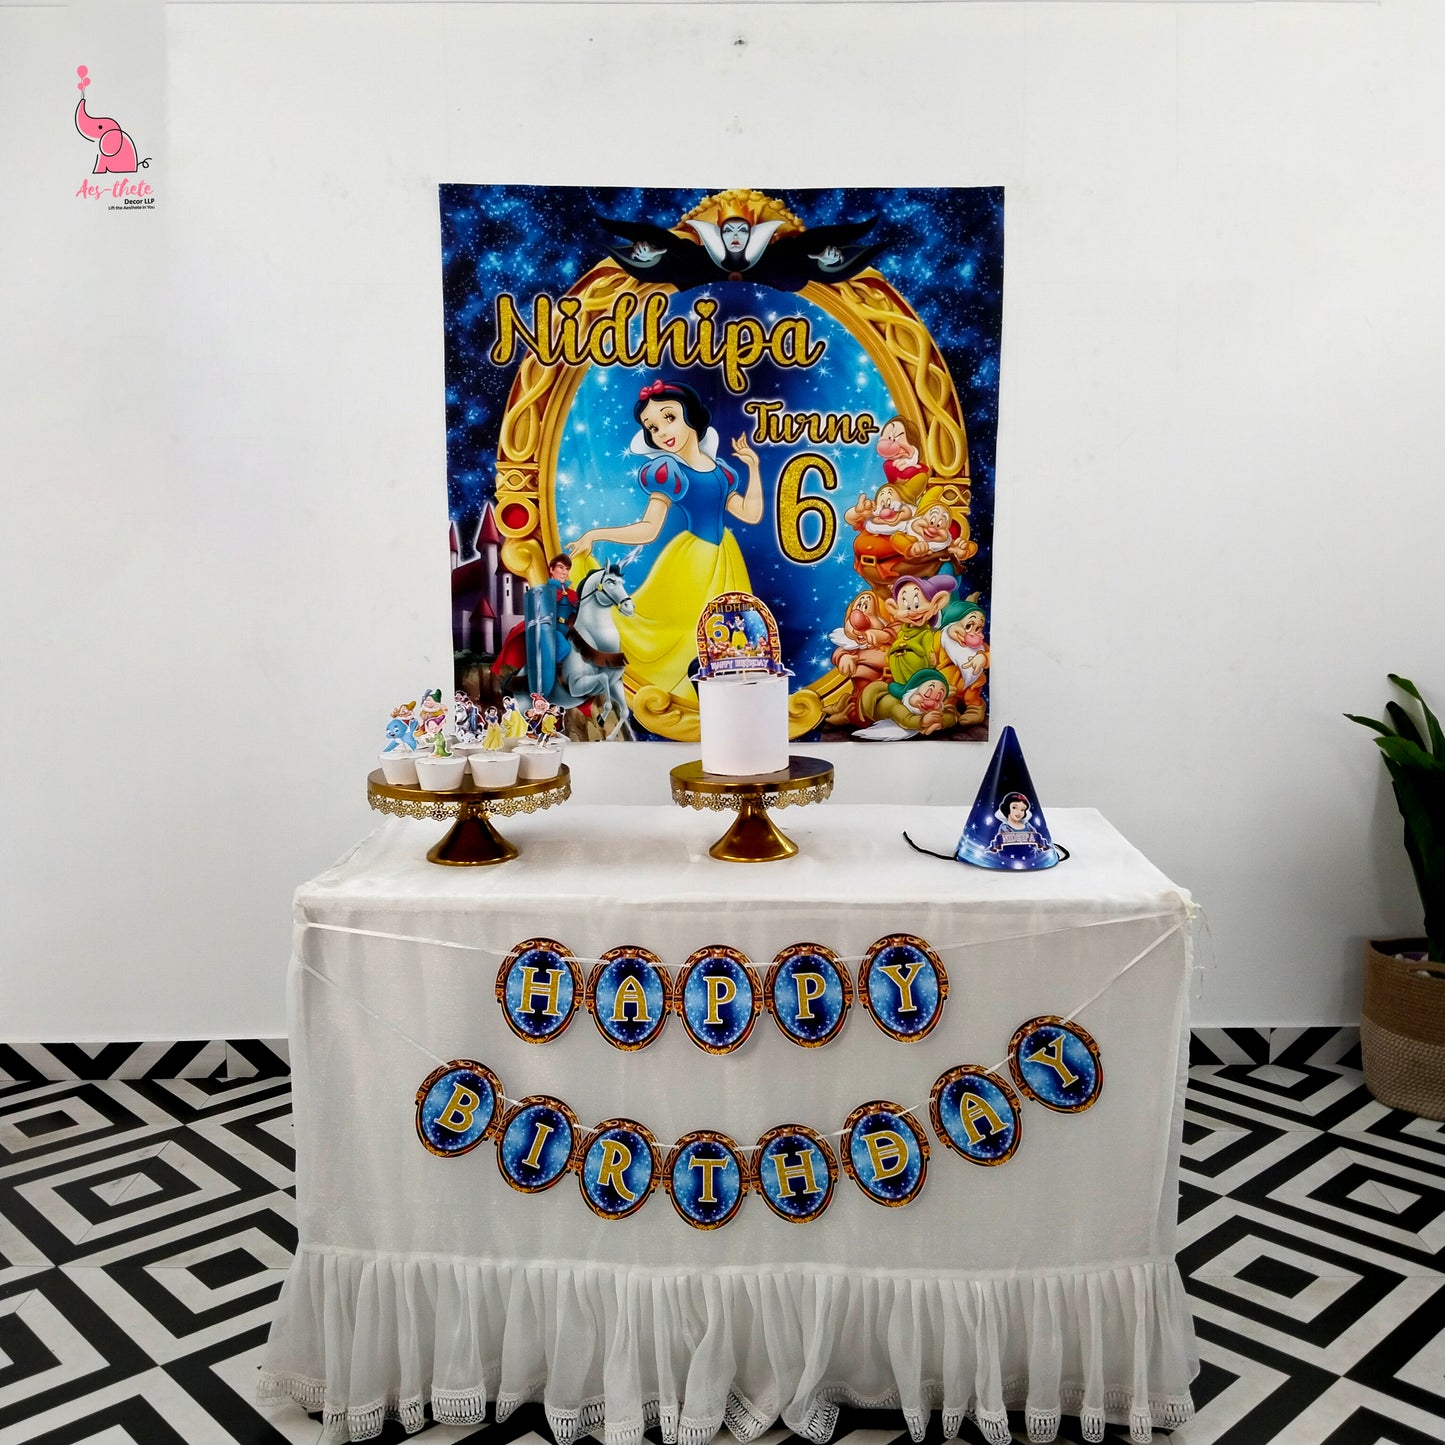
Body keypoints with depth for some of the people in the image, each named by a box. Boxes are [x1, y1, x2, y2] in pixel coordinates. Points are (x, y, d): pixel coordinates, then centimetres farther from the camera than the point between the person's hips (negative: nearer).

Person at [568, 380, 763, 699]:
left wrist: (753, 467, 4)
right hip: (692, 561, -5)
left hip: (724, 558, 5)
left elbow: (751, 514, 6)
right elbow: (648, 529, -12)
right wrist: (595, 535, -21)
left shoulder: (721, 469, 6)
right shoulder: (667, 470, -8)